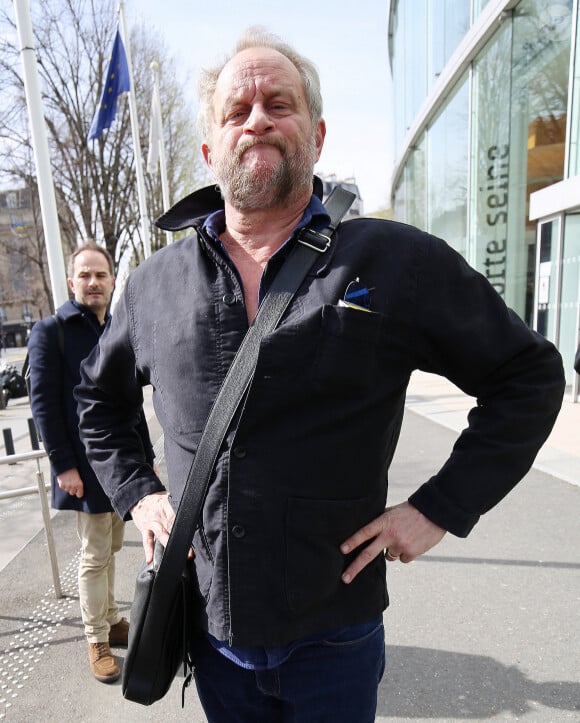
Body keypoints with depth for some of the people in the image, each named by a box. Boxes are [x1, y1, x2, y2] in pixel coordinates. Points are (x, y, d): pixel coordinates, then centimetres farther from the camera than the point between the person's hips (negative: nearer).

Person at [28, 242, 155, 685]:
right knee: (95, 556, 6)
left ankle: (112, 620, 37)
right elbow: (43, 403, -11)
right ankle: (97, 640, 25)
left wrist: (148, 456, 10)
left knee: (111, 549, 18)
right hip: (86, 467, -5)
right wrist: (63, 465, -15)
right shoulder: (50, 331, -6)